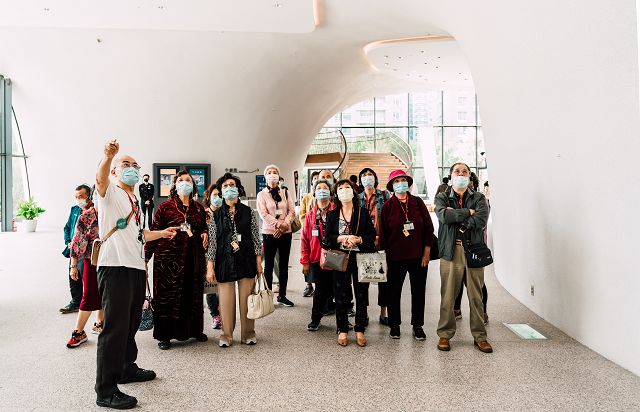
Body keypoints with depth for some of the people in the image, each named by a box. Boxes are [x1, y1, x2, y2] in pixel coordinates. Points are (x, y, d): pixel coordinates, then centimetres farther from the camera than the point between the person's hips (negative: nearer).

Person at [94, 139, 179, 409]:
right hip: (115, 267, -9)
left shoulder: (134, 201, 23)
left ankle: (127, 368, 37)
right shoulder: (110, 192, -2)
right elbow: (100, 179, -27)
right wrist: (108, 156, -46)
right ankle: (105, 390, -1)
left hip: (136, 268, 9)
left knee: (131, 323, 20)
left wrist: (162, 233, 35)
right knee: (115, 327, -8)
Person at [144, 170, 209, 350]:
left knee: (194, 294, 11)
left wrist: (205, 234, 2)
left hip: (193, 258, 4)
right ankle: (164, 335, 13)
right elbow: (154, 231, -4)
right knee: (167, 295, 2)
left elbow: (204, 227, 25)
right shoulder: (166, 206, -1)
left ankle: (194, 329, 27)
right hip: (169, 256, -4)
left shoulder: (199, 208, 12)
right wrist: (146, 255, -9)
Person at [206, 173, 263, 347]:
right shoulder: (216, 215, 3)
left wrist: (258, 261, 1)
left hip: (246, 261, 0)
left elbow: (256, 238, 5)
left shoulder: (248, 212, 3)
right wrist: (210, 267, -1)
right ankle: (226, 335, 18)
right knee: (226, 300, 3)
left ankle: (248, 333, 19)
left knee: (247, 298, 5)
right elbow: (212, 242, 3)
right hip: (225, 261, 0)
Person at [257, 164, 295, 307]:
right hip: (269, 233, -3)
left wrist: (285, 224, -14)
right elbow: (263, 214, -10)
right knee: (269, 265, 2)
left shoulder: (285, 193, 9)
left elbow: (291, 211, 1)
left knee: (284, 265, 8)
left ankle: (282, 295, 18)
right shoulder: (262, 194, 1)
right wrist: (278, 224, -18)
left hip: (286, 233, 3)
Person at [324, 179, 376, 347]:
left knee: (361, 294, 4)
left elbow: (372, 235, 1)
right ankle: (342, 330, 16)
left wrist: (358, 239, -15)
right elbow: (327, 237, 2)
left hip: (361, 258, 0)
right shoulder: (332, 215, 8)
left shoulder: (363, 213, 5)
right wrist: (342, 238, -14)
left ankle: (360, 330, 16)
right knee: (341, 295, 4)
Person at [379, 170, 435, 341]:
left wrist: (427, 252, -2)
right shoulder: (387, 206, -1)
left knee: (419, 291, 9)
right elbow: (383, 233, 1)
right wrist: (384, 255, -2)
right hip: (395, 257, -1)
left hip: (419, 256, 1)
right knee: (394, 291, 8)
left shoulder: (418, 203, 2)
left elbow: (428, 227, 3)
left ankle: (418, 325, 24)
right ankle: (394, 325, 23)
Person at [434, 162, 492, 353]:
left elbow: (481, 220, -7)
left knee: (476, 296, 6)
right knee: (447, 296, 2)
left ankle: (479, 336, 17)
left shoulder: (479, 198, 11)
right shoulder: (442, 198, 10)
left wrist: (455, 216, -7)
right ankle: (445, 334, 14)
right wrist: (468, 212, -6)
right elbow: (443, 216, -12)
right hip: (450, 251, -1)